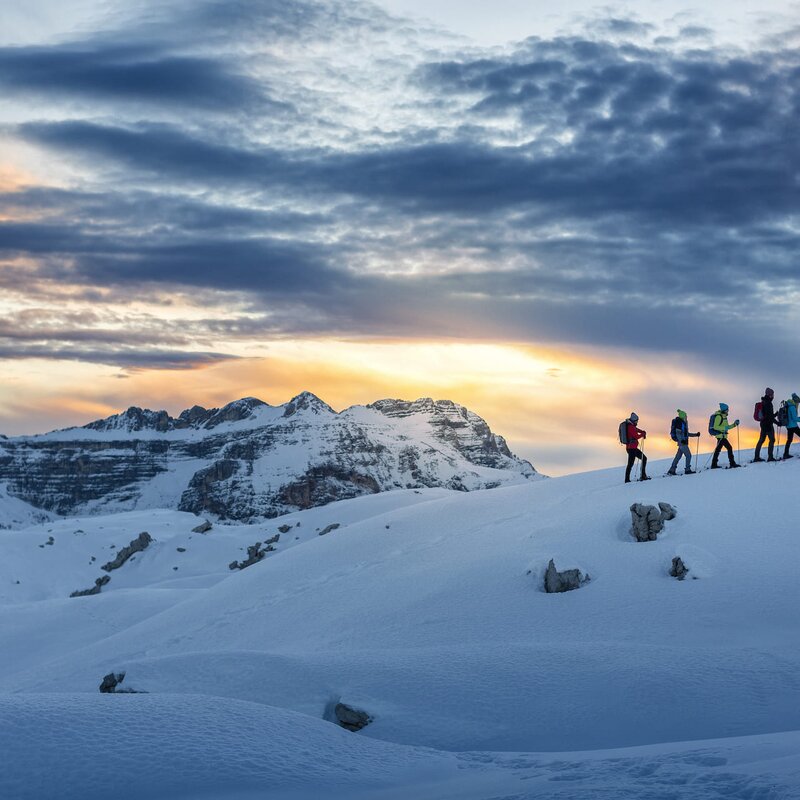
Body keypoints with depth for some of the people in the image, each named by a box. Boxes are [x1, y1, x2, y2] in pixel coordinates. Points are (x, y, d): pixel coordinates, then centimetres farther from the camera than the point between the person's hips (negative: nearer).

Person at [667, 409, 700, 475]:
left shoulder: (683, 423, 19)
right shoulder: (679, 422, -10)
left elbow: (686, 433, 26)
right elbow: (677, 433, -19)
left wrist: (695, 434, 22)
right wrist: (682, 440, -29)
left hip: (683, 442, 10)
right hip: (682, 442, -10)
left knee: (678, 456, 9)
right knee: (688, 455, -9)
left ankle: (671, 470, 10)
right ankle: (687, 470, -7)